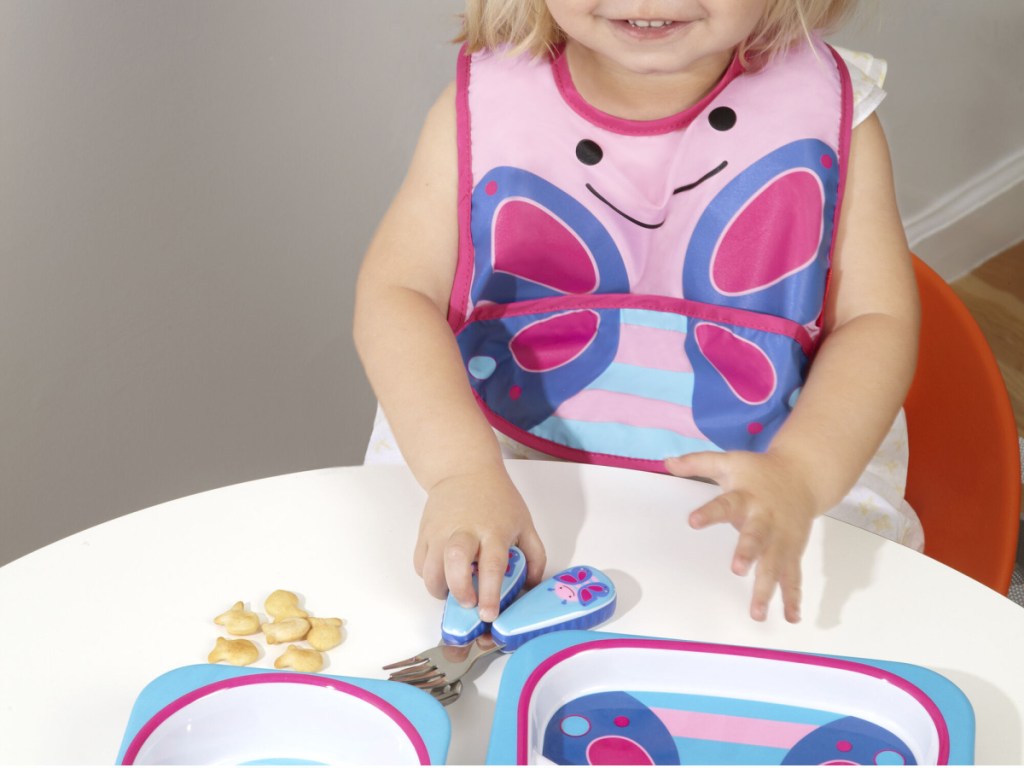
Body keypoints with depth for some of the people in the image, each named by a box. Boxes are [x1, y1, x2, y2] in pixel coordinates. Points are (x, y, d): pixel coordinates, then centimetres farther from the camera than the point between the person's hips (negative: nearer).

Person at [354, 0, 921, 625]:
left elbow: (877, 320, -7)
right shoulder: (484, 104, -7)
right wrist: (462, 469, -28)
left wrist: (799, 474, -26)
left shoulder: (830, 106, -7)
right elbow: (397, 294, -11)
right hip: (510, 452, 0)